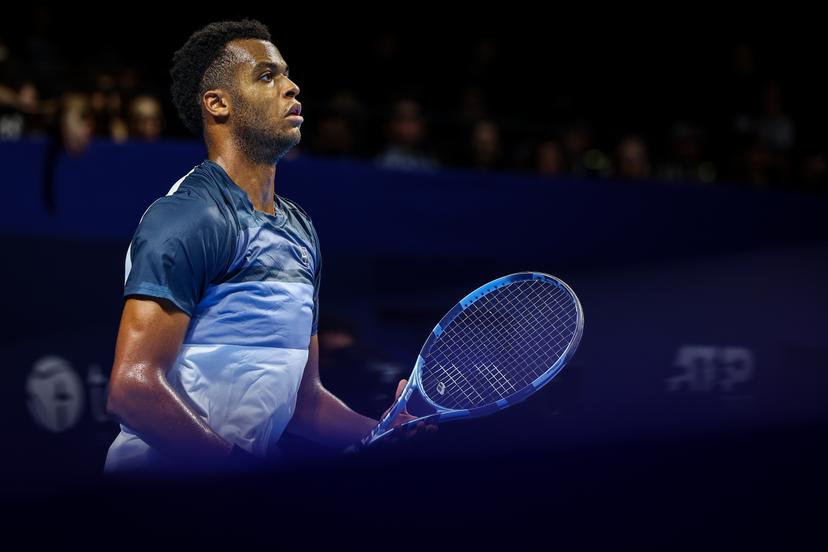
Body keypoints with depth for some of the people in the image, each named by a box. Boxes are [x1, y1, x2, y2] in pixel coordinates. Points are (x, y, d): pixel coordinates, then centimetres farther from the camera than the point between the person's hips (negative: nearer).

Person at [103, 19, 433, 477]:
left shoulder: (300, 229, 16)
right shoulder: (189, 216, -11)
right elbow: (131, 388, -19)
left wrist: (386, 434, 1)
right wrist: (246, 467, -20)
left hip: (253, 469, 7)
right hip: (161, 472, -7)